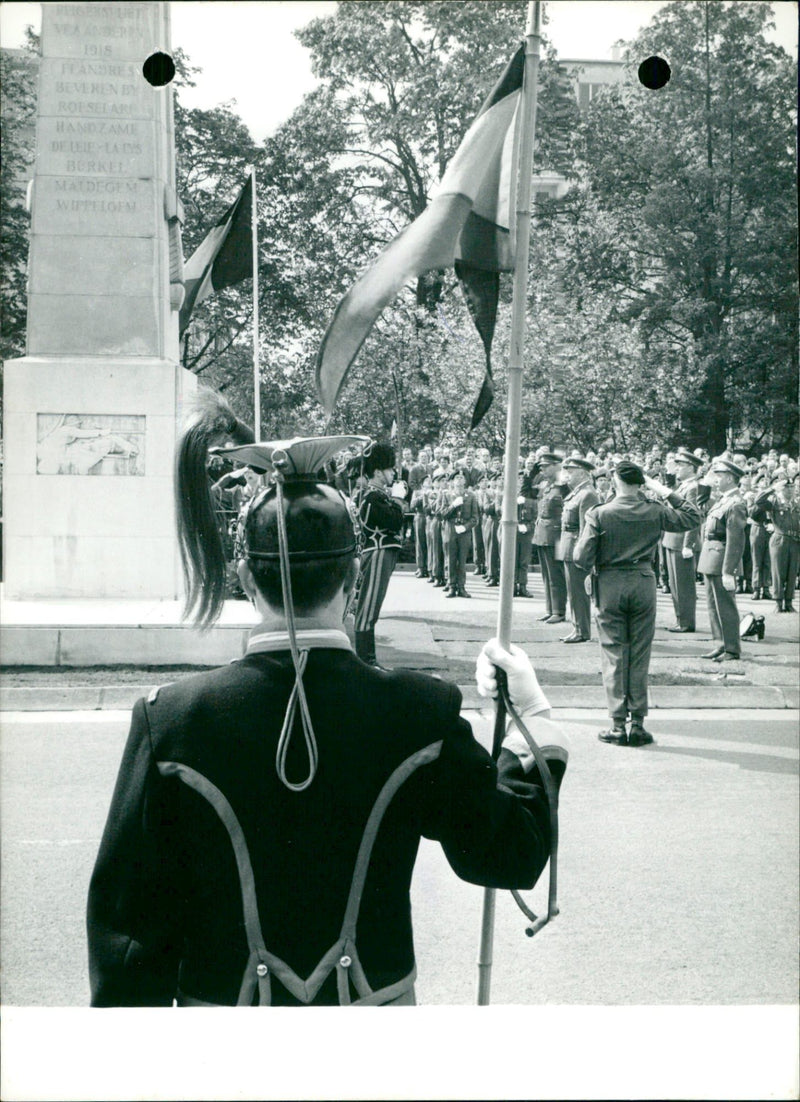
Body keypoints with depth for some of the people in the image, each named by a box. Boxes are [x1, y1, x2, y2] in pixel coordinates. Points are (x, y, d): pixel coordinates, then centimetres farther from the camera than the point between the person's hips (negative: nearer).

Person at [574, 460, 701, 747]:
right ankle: (638, 724, 8)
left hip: (609, 584, -2)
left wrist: (593, 568, 12)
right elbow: (693, 517, 10)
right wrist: (665, 492, 8)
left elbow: (582, 557, -10)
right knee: (640, 656, 8)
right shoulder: (655, 512, -4)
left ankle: (618, 725, 3)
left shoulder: (599, 514, -10)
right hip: (643, 583, 2)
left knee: (613, 655, 5)